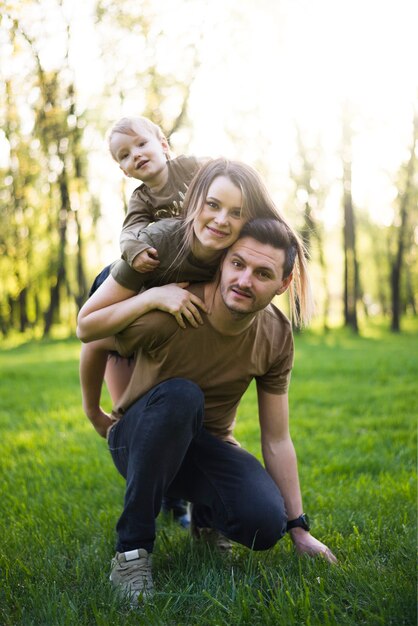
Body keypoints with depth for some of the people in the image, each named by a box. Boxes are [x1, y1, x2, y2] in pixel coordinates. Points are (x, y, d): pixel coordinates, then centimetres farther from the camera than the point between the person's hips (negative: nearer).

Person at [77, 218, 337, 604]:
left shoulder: (276, 337, -13)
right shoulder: (168, 313, -28)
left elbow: (276, 440, -6)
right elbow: (93, 344, -7)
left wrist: (298, 528, -3)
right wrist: (95, 414, 8)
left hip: (207, 446, 3)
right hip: (140, 441, -3)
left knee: (266, 524, -26)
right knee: (180, 395, -38)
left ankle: (205, 514, 12)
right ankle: (131, 549, -25)